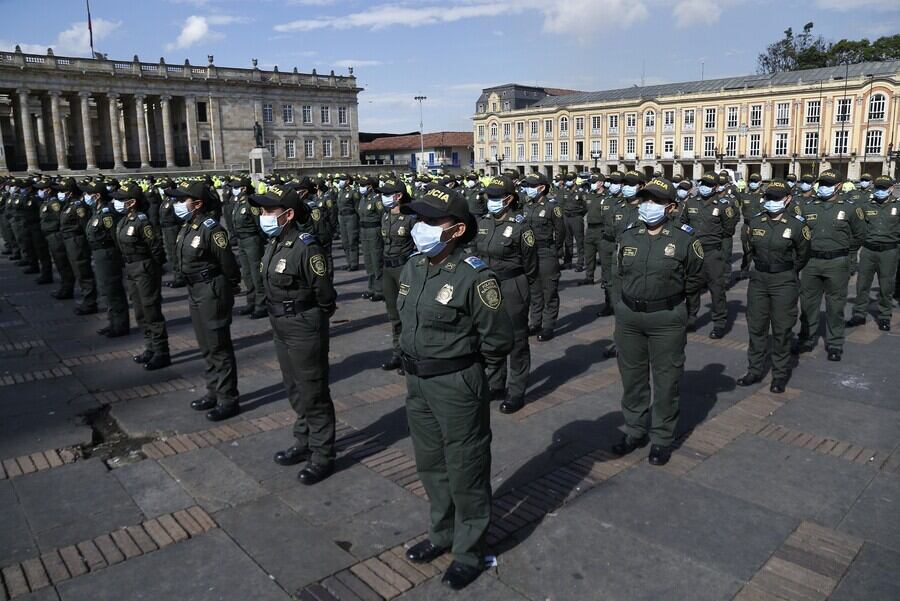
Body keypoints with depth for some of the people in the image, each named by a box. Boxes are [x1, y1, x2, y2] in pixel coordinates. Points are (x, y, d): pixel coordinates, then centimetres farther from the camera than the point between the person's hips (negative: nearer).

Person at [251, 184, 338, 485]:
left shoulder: (305, 247, -22)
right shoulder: (274, 244, 5)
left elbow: (324, 294, -18)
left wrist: (314, 321, -4)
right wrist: (280, 318, 13)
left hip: (305, 331, -9)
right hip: (281, 329, 9)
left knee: (313, 395, 3)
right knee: (295, 391, 21)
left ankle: (322, 456, 17)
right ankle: (304, 443, 38)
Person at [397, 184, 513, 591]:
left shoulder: (474, 276, -21)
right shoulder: (413, 267, 2)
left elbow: (498, 338, -15)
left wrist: (466, 371, -2)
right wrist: (417, 362, 14)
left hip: (457, 386, -8)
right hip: (416, 381, 8)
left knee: (465, 469, 9)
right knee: (430, 463, 22)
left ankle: (470, 551, 29)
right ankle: (443, 533, 43)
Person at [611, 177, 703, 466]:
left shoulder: (684, 239, -8)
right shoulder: (627, 237, 3)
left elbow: (694, 279, 5)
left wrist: (670, 296, 5)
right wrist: (632, 296, 12)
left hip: (667, 319, -4)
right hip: (628, 315, 4)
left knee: (666, 380, 5)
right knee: (632, 375, 15)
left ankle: (662, 438, 21)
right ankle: (635, 430, 32)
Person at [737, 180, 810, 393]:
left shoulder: (796, 224, -9)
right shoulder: (755, 222, 1)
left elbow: (802, 255, 5)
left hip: (784, 282, -4)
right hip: (758, 278, 4)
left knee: (782, 329, 4)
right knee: (756, 327, 10)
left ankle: (780, 375, 15)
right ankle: (755, 370, 22)